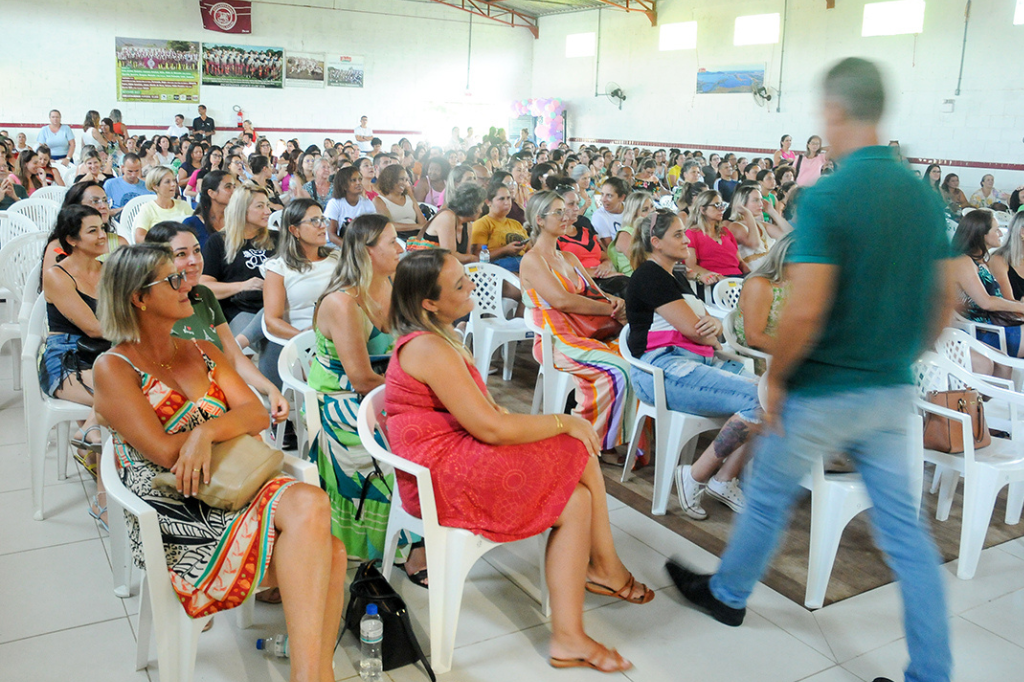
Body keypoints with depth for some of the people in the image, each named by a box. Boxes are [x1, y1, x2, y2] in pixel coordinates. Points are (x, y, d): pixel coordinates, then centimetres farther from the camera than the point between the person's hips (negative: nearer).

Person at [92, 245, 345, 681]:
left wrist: (205, 431, -14)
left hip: (231, 496, 6)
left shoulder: (204, 353, 20)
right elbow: (164, 452, -10)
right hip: (175, 521, -5)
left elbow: (258, 414, 6)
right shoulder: (114, 368, 1)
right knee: (308, 503, -32)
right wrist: (233, 425, 1)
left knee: (330, 552, -27)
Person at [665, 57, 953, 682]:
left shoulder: (825, 198, -20)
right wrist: (901, 361, 18)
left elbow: (806, 311, -26)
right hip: (892, 395, 6)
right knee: (904, 527, 13)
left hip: (822, 393, -6)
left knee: (769, 497, 17)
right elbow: (943, 301, 8)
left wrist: (775, 377, -11)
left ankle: (728, 594, 41)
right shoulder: (925, 196, 2)